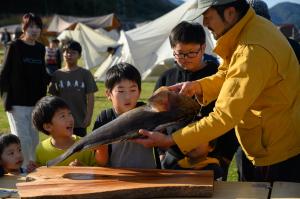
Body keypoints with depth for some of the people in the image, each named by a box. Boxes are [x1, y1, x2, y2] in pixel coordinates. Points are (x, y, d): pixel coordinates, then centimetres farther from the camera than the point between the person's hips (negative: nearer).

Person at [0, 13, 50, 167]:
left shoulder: (40, 48, 10)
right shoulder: (14, 47, -4)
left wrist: (43, 99, 12)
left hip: (36, 102, 5)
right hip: (17, 103, -5)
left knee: (34, 139, 11)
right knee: (22, 139, -7)